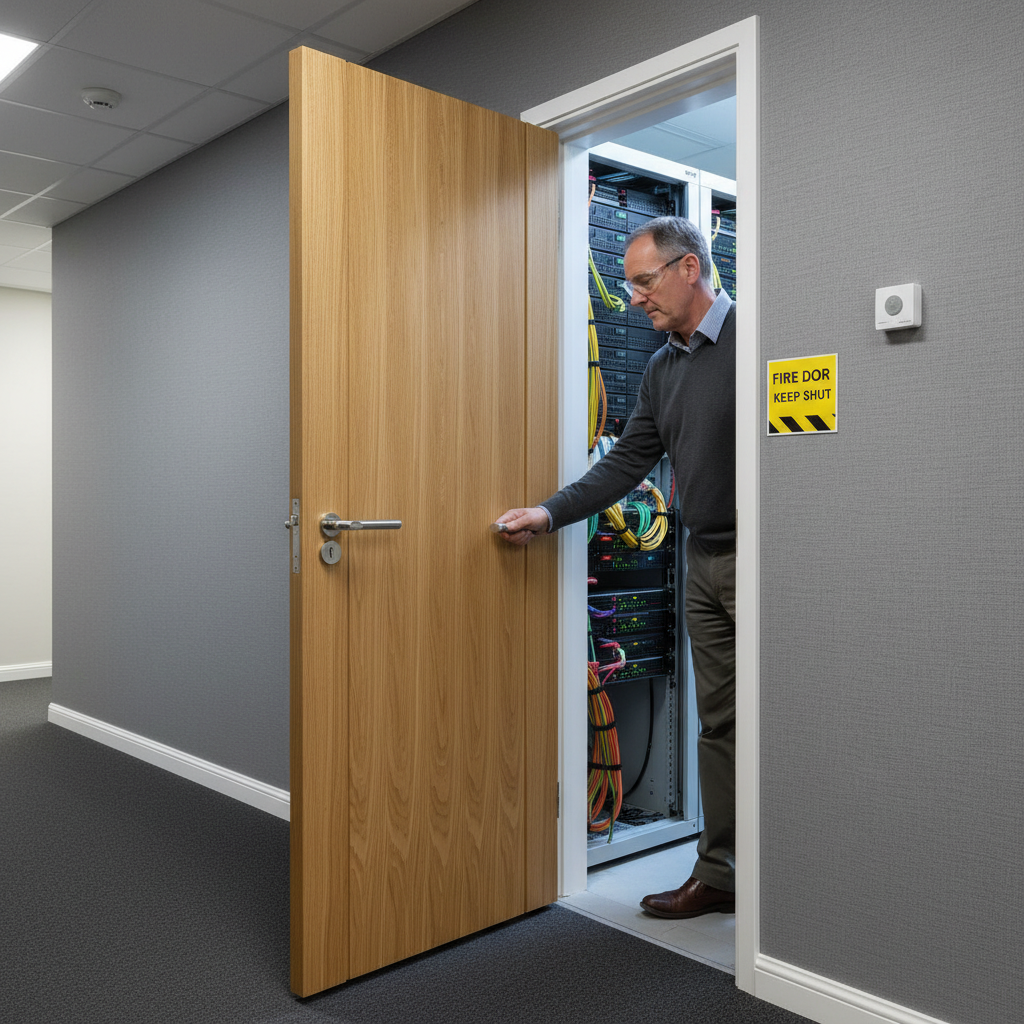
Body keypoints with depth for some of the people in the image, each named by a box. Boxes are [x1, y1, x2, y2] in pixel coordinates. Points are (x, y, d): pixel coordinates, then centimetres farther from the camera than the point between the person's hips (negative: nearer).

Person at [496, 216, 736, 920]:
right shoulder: (662, 370, 15)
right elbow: (626, 464, 15)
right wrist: (548, 513, 6)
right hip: (704, 561, 7)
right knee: (718, 722, 11)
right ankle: (718, 873, 20)